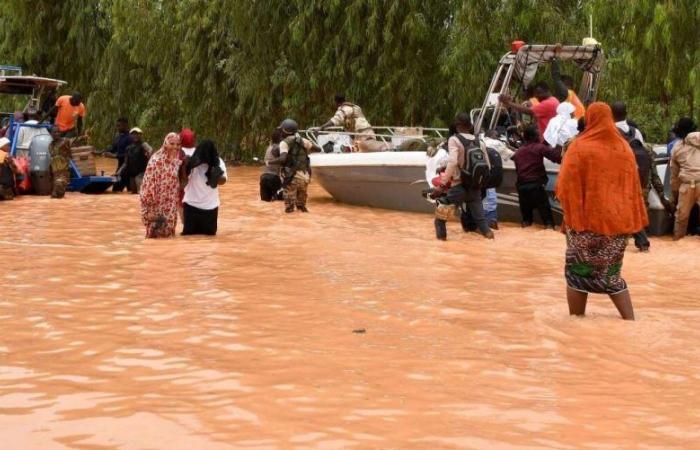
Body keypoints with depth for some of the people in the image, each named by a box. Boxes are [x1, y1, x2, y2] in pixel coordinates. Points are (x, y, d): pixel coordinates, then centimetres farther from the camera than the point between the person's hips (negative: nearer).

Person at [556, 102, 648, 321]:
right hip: (617, 220, 4)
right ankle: (631, 322, 7)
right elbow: (634, 187, 8)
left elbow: (565, 187, -10)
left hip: (585, 220, -4)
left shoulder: (579, 147, -9)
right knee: (612, 274, 15)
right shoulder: (624, 148, 5)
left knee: (578, 273, 7)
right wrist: (634, 221, 11)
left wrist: (570, 216, -1)